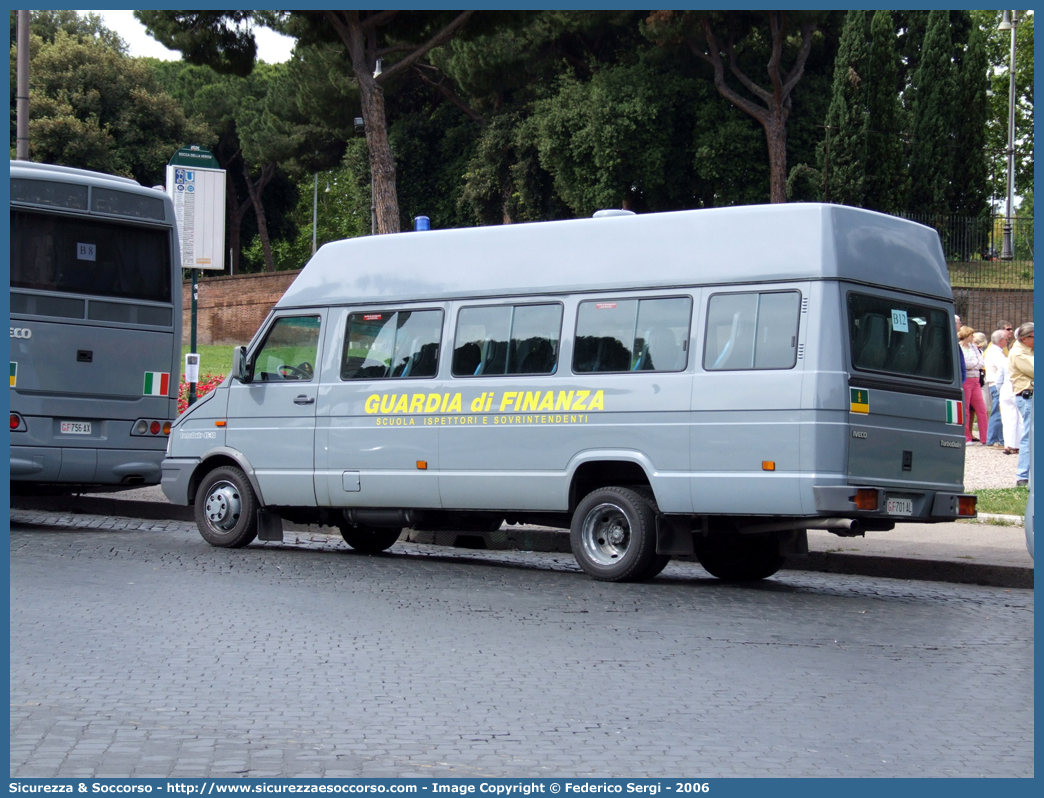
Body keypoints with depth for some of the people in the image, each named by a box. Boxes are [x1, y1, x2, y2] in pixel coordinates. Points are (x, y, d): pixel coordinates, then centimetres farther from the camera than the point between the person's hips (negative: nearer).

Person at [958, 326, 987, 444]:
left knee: (981, 409, 5)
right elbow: (963, 364, -17)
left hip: (976, 381, 7)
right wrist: (976, 362, -3)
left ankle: (985, 438, 7)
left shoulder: (973, 347, 15)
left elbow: (981, 362, 6)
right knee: (965, 410, -1)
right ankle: (966, 438, 4)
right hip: (965, 380, -7)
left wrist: (971, 364, -10)